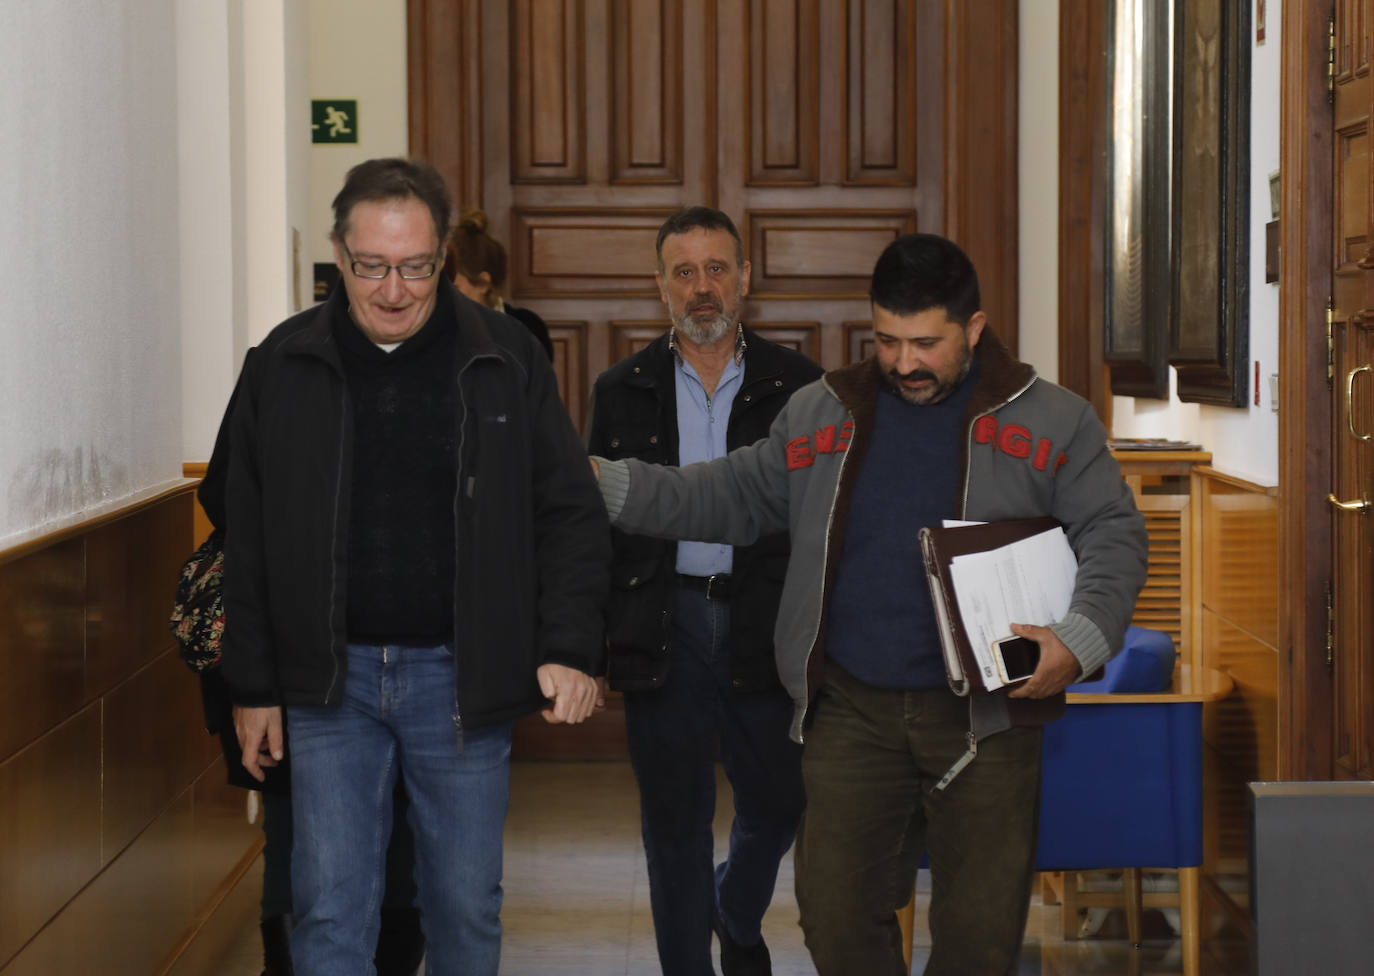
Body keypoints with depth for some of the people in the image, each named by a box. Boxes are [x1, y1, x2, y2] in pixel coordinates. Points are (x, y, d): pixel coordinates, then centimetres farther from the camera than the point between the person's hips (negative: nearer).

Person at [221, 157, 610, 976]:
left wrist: (572, 650, -11)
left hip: (461, 678, 0)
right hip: (332, 678, 1)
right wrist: (253, 687, 5)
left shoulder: (506, 358, -2)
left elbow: (572, 515, 1)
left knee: (467, 906, 9)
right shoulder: (285, 364, 1)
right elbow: (249, 541, 7)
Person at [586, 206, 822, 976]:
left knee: (778, 804, 8)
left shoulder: (797, 386, 3)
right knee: (674, 819, 6)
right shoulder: (624, 391, 6)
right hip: (665, 621, 0)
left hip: (765, 624, 0)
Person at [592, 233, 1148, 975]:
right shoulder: (820, 415, 11)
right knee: (836, 914, 3)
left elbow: (1114, 536, 0)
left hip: (985, 712, -2)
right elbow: (732, 496, 16)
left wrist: (1079, 639, -17)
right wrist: (611, 485, 5)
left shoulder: (1052, 423, 3)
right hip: (853, 711, 2)